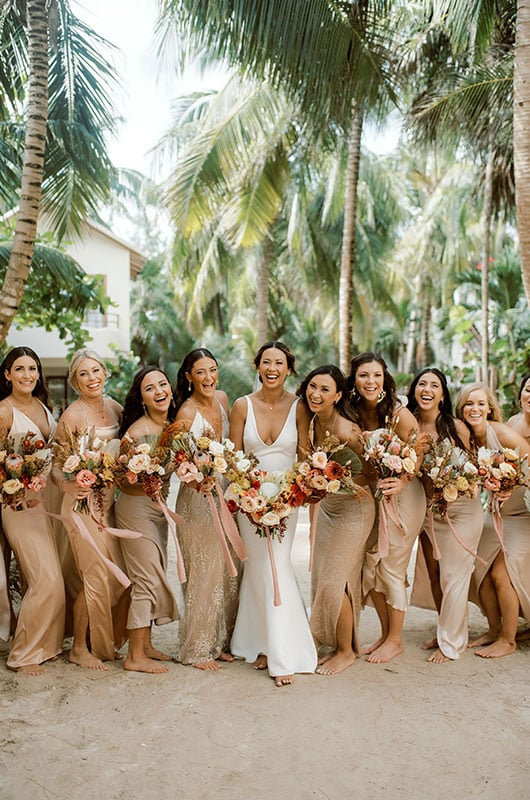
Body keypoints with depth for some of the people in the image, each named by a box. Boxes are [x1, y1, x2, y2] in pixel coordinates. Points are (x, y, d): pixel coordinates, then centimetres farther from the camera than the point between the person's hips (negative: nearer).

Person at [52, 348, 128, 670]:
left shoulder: (113, 407, 5)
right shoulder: (73, 415, -15)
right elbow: (55, 464, -11)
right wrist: (67, 485, -30)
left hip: (109, 502, 7)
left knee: (119, 573, 12)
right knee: (96, 577, -1)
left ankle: (104, 640, 31)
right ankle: (81, 648, 19)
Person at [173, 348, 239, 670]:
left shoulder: (222, 399, 5)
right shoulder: (187, 412, -14)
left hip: (225, 495, 7)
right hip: (197, 498, -6)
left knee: (229, 570, 10)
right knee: (204, 573, 0)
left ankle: (222, 641, 25)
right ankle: (198, 649, 15)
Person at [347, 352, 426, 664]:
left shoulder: (399, 414, -19)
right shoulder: (353, 413, -2)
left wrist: (401, 482, -30)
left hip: (403, 494, -6)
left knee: (391, 568, 0)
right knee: (370, 564, 9)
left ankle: (396, 640, 19)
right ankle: (385, 633, 27)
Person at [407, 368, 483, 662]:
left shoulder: (455, 426, -12)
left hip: (461, 509, -4)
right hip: (428, 509, 4)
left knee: (454, 575, 1)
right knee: (432, 574, 12)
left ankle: (451, 643, 15)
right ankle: (444, 630, 31)